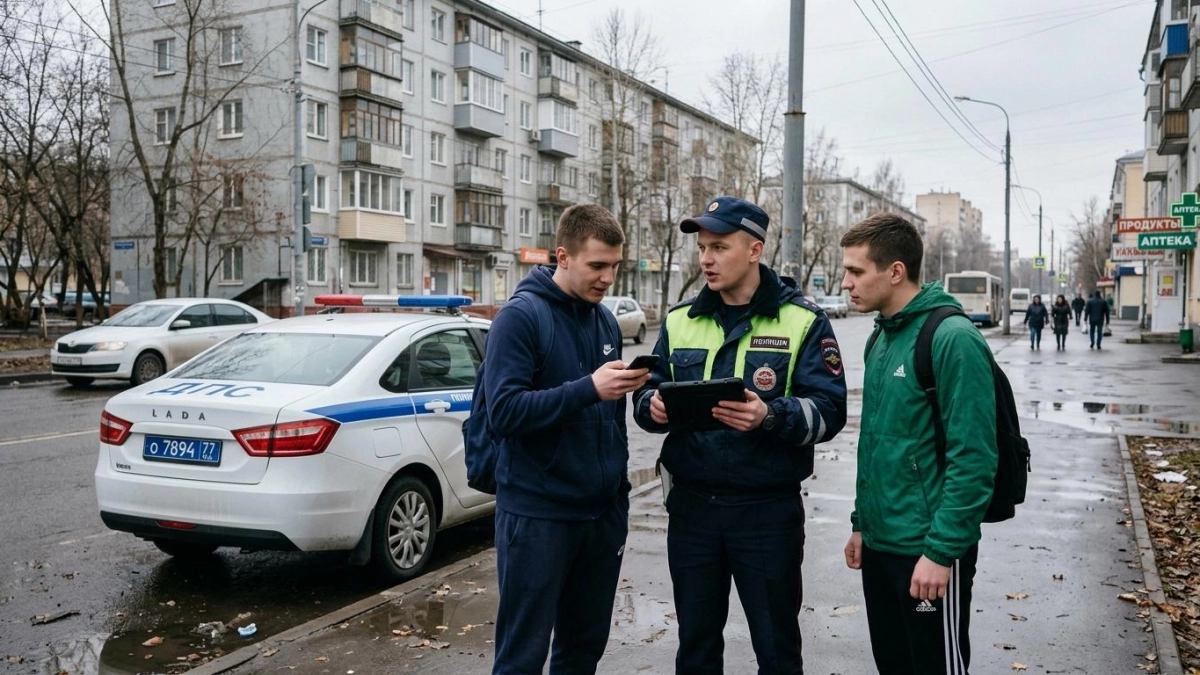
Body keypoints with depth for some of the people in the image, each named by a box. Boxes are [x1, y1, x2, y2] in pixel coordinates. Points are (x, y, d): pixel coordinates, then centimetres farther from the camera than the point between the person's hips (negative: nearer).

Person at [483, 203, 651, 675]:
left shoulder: (606, 321, 10)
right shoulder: (521, 316, -11)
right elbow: (503, 411, -21)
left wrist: (619, 489, 14)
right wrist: (589, 389, -28)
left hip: (602, 511, 7)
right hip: (537, 514, -6)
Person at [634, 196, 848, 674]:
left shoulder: (802, 321, -5)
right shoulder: (679, 320, 7)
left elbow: (828, 411, -11)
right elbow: (647, 395, 8)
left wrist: (770, 417, -29)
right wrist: (654, 406, -15)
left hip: (768, 509, -3)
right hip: (690, 505, 4)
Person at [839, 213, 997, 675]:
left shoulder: (952, 339, -17)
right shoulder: (882, 339, 9)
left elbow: (973, 458, -20)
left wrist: (942, 550, -21)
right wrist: (862, 523, 15)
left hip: (927, 550, -8)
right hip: (880, 545, 8)